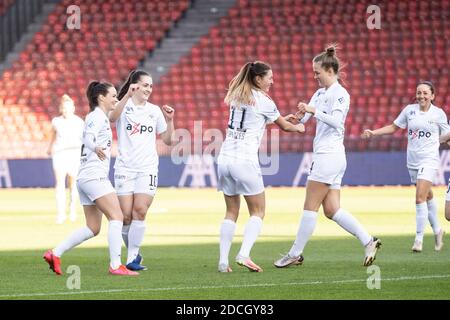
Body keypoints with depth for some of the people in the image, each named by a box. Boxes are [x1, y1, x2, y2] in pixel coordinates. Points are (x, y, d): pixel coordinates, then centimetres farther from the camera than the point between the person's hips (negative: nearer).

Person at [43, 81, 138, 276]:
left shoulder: (97, 117, 21)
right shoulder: (98, 116, -8)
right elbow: (88, 137, -25)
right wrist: (96, 148, -39)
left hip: (85, 178, 11)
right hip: (94, 175, -11)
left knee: (93, 228, 9)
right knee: (117, 216, -16)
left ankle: (55, 254, 8)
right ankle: (115, 265, -21)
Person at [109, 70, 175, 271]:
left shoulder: (154, 111, 12)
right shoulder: (124, 107, 1)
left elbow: (168, 141, 15)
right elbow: (113, 118, -25)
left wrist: (169, 121, -1)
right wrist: (128, 94, -35)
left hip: (147, 169, 2)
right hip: (125, 168, -2)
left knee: (140, 211, -14)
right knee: (126, 215, -6)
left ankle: (132, 259, -10)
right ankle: (134, 252, 16)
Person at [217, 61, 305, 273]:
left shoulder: (237, 97, 14)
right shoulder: (264, 102, -4)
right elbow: (284, 126, 10)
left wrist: (283, 118, 32)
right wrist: (298, 127, 31)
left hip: (224, 158, 6)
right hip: (245, 161, -6)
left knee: (231, 212, 12)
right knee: (258, 212, 5)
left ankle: (223, 261, 3)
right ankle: (244, 255, -12)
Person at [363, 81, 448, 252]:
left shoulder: (438, 113, -3)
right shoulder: (409, 110, 4)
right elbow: (394, 127, 15)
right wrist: (373, 132, 7)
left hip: (429, 160, -4)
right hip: (413, 160, 4)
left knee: (420, 198, -15)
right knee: (427, 196, 13)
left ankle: (419, 238, -12)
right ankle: (437, 230, 32)